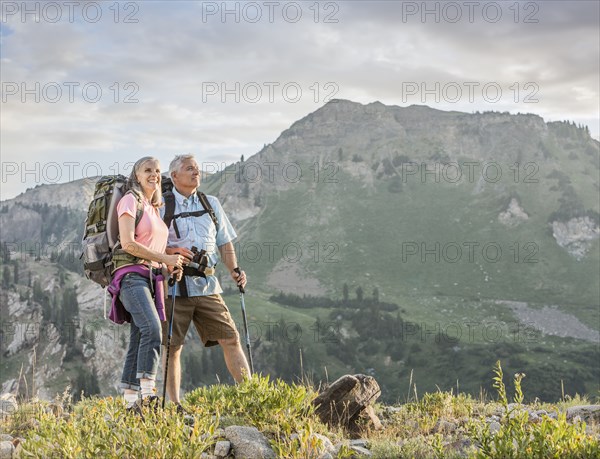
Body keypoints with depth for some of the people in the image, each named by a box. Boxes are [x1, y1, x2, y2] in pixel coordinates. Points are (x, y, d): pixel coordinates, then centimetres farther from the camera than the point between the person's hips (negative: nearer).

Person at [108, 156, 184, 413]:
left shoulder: (155, 208, 23)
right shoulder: (130, 201, -1)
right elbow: (128, 243, -12)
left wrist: (170, 266, 8)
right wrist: (164, 258, -11)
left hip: (152, 278, 8)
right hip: (131, 274, -8)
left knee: (139, 340, 3)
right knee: (152, 327, -28)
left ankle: (132, 401, 4)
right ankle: (146, 390, -32)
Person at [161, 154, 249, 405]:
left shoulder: (211, 203, 16)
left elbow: (224, 242, 19)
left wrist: (234, 270, 4)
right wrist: (171, 251, -17)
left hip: (206, 284, 4)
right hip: (175, 285, -3)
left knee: (230, 338, -2)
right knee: (172, 346, 0)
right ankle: (174, 404, 9)